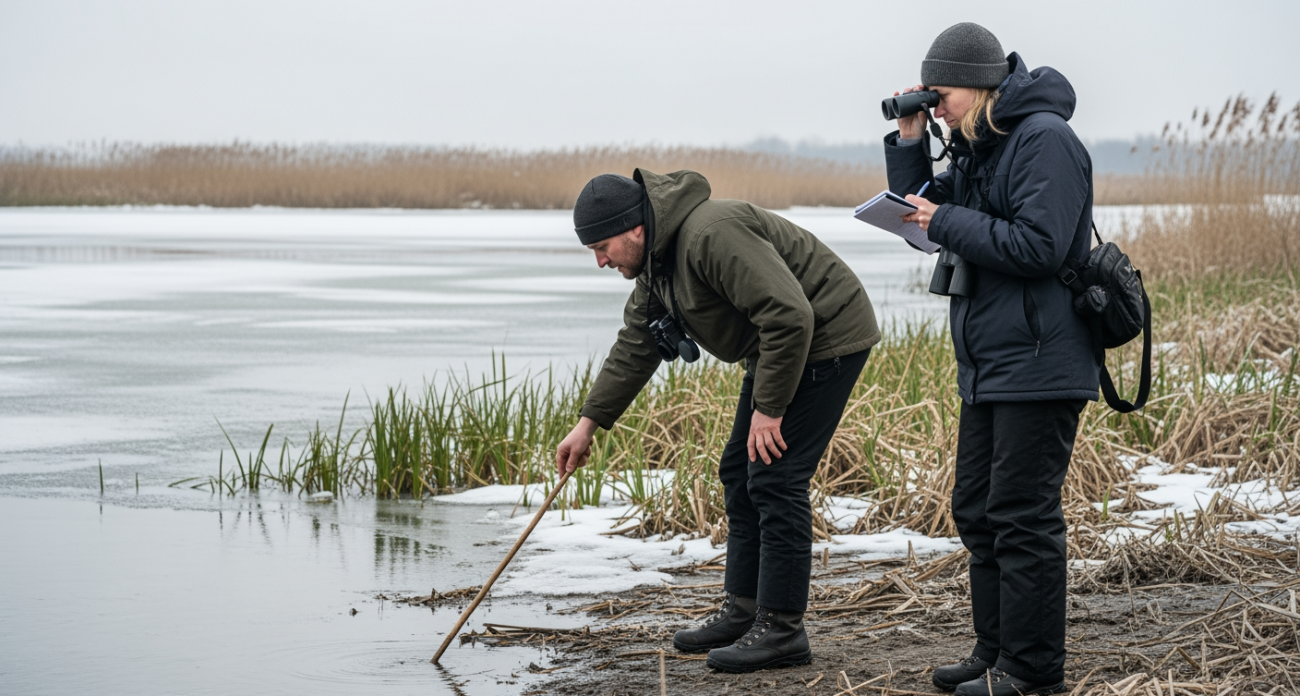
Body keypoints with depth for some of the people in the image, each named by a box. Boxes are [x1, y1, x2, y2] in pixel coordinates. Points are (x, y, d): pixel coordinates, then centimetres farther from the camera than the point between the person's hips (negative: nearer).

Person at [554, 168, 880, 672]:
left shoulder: (711, 235, -28)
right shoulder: (655, 263, 6)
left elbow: (790, 316, -31)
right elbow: (633, 348, 17)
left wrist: (769, 409, -24)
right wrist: (587, 424, 13)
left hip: (825, 339, -11)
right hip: (777, 347, 11)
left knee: (774, 478, -13)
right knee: (740, 474, 12)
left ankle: (782, 631, -8)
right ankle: (744, 612, 20)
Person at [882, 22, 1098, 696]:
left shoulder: (1044, 139, -14)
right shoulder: (976, 147, 14)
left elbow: (1038, 248, -22)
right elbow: (921, 210, 17)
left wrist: (947, 222, -16)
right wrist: (908, 141, 4)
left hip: (1038, 363, -10)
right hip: (987, 364, 10)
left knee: (1022, 516, -6)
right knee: (976, 511, 14)